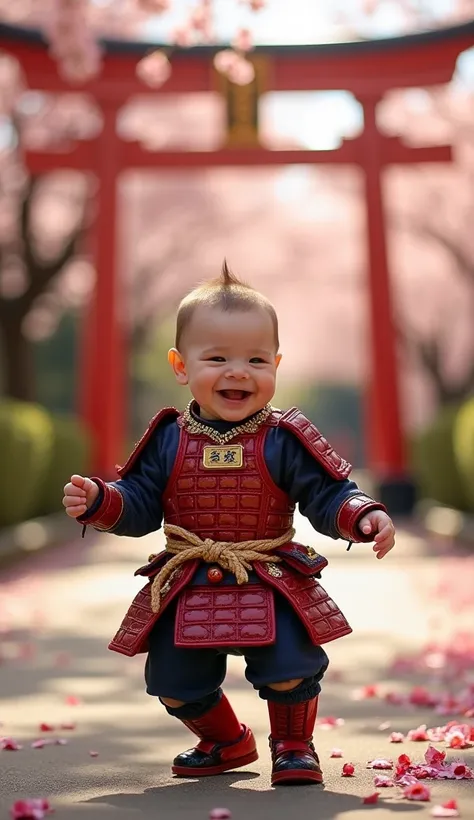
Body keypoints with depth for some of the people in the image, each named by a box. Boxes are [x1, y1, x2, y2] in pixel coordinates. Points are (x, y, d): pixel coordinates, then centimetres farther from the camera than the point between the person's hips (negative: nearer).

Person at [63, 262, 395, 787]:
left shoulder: (285, 440, -8)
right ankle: (226, 741, 40)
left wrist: (364, 516, -26)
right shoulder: (168, 441, -3)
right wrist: (97, 501, -16)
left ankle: (293, 744, 19)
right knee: (174, 684, 9)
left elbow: (329, 497, -7)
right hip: (187, 592, 2)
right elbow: (139, 506, 1)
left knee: (291, 669, -15)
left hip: (272, 589, -2)